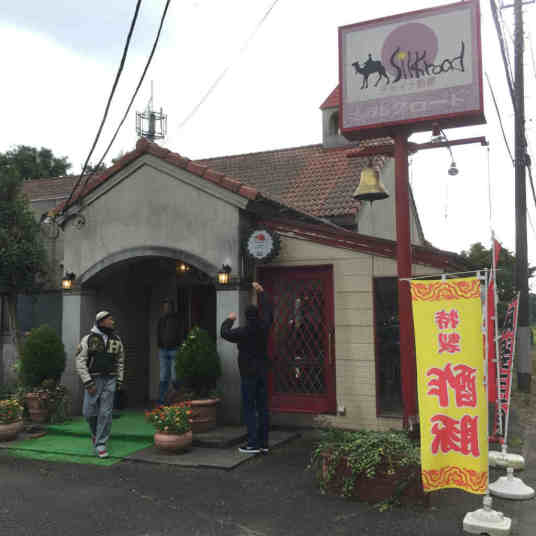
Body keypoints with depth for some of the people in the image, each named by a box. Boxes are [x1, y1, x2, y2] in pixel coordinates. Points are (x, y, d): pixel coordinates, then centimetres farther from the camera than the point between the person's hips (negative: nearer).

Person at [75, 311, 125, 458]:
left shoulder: (116, 340, 3)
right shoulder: (88, 339, -8)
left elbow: (120, 362, 13)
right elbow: (80, 362, -10)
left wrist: (119, 381, 7)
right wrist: (88, 383, -16)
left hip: (110, 381, 2)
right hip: (93, 380, -1)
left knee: (105, 413, -4)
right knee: (89, 412, 0)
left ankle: (100, 444, 4)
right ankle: (95, 431, 32)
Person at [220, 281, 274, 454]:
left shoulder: (244, 332, -14)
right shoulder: (264, 326, 1)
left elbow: (225, 333, -2)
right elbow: (268, 309, 17)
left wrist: (229, 320, 15)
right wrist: (261, 292, 27)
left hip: (248, 374, -6)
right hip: (262, 372, 6)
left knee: (249, 409, -2)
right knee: (262, 407, 9)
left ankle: (253, 443, -3)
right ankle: (264, 443, 13)